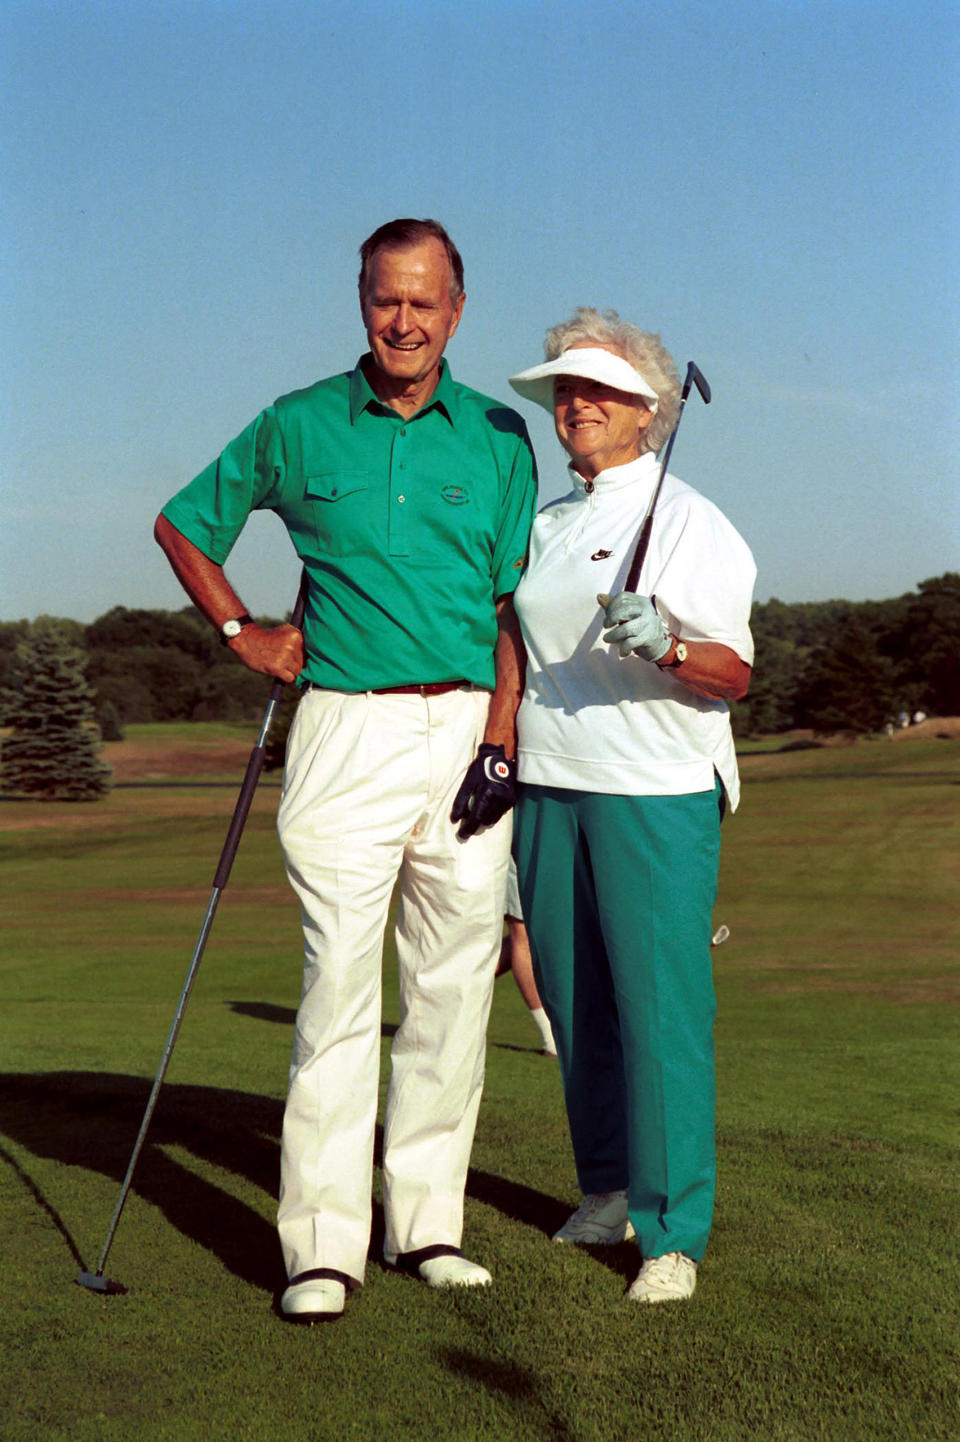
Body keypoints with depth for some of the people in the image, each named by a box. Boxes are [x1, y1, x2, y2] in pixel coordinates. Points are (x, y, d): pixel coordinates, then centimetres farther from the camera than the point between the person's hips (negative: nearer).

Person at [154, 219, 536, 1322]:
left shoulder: (497, 437, 9)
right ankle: (322, 1244, -1)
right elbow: (183, 524, 18)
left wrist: (501, 743, -3)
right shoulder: (298, 427, 5)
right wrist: (240, 633, 7)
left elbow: (515, 602, 7)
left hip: (470, 731, 2)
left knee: (453, 987, 5)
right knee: (340, 983, -7)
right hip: (349, 732, -2)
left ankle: (426, 1224, 16)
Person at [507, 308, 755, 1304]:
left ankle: (672, 1232, -1)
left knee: (661, 1003, -8)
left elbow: (734, 672, -10)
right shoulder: (547, 526, 17)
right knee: (573, 997, 9)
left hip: (657, 790, -6)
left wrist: (664, 643, -27)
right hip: (548, 788, 6)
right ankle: (608, 1190, 24)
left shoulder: (690, 521, -3)